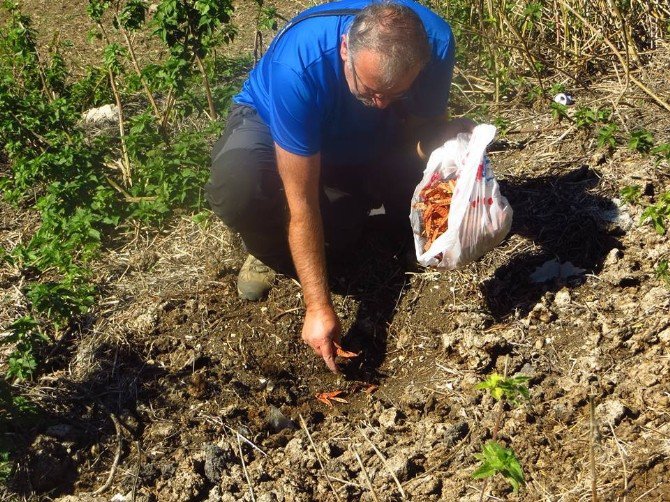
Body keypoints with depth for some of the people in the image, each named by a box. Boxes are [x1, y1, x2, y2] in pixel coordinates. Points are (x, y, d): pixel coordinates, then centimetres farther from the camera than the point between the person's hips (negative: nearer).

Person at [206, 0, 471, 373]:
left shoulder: (435, 41, -30)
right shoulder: (297, 65, -41)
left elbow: (426, 123, -13)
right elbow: (301, 202, -37)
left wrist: (449, 140, -39)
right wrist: (319, 307, -37)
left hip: (372, 141, 5)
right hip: (271, 125, -4)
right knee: (237, 184, -37)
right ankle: (273, 253, -3)